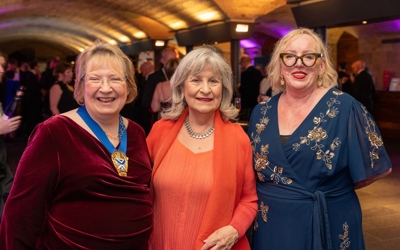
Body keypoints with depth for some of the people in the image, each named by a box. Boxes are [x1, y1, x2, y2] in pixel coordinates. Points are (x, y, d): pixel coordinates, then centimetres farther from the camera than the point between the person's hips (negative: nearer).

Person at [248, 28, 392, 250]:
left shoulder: (344, 107, -12)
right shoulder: (262, 112, 1)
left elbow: (376, 167, -6)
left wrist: (333, 189, -3)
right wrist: (274, 192, -1)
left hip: (326, 226, -3)